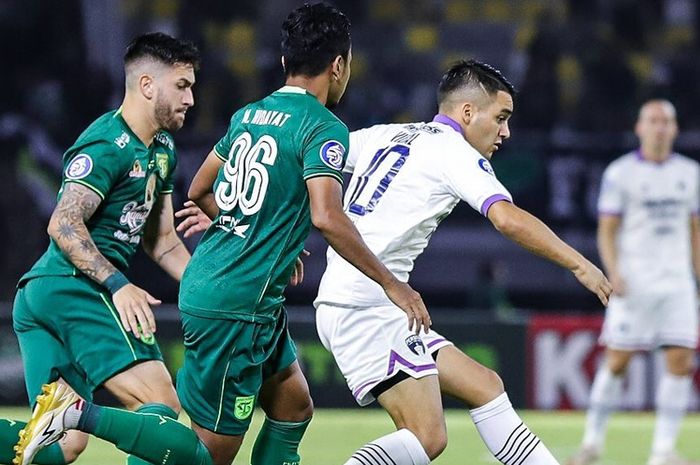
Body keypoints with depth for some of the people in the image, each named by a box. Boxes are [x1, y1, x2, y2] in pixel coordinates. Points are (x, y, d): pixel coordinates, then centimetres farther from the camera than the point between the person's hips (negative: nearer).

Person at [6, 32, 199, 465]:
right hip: (80, 287, -10)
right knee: (161, 406, -16)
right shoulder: (108, 146, -9)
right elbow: (64, 224, -19)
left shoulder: (163, 150, 21)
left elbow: (161, 241, 26)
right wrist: (118, 286, -28)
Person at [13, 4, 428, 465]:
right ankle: (82, 415, -11)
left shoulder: (249, 115, 11)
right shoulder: (323, 128, -13)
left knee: (294, 409, 19)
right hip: (239, 304, -9)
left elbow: (199, 191, 21)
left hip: (206, 283, 9)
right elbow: (326, 216, -26)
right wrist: (391, 283, -16)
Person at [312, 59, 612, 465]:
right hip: (366, 306, -10)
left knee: (485, 386, 11)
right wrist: (579, 264, -15)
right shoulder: (455, 152, -6)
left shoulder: (383, 136, 18)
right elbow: (508, 219, -20)